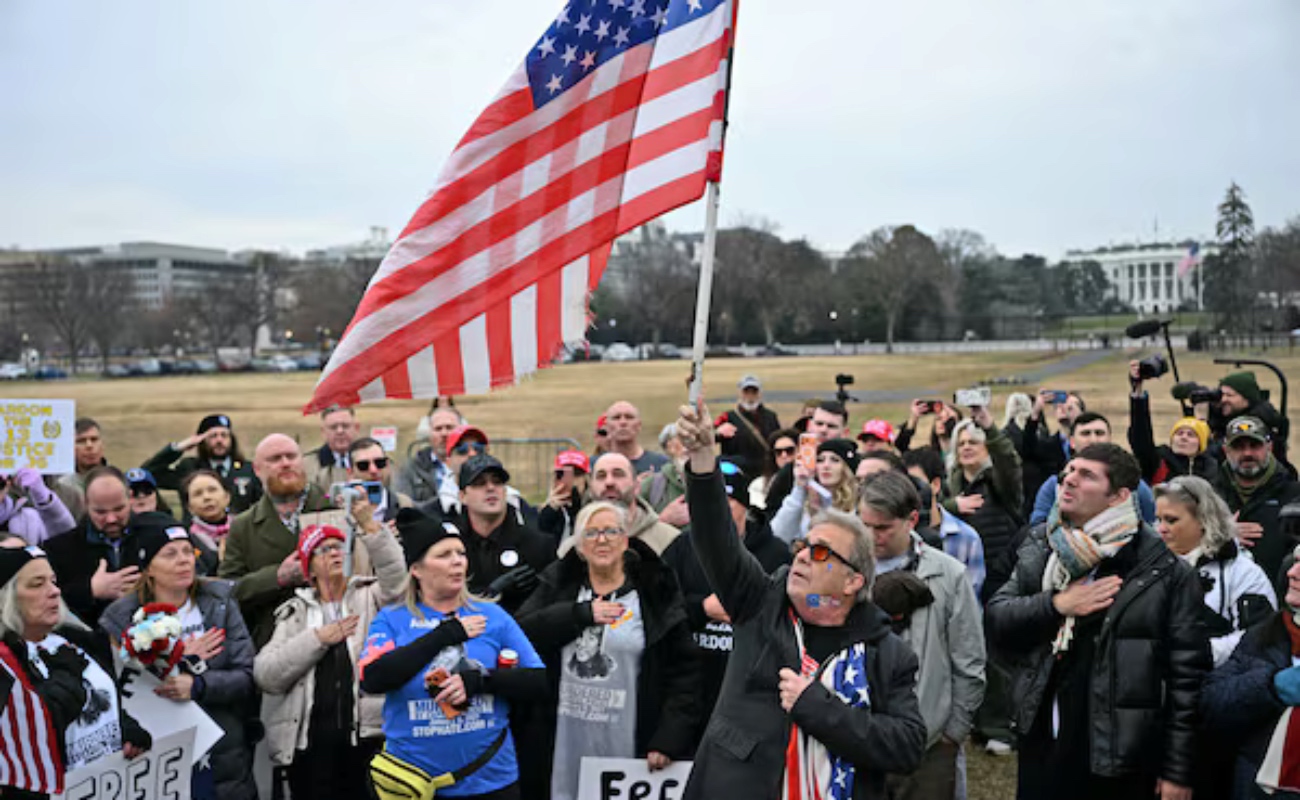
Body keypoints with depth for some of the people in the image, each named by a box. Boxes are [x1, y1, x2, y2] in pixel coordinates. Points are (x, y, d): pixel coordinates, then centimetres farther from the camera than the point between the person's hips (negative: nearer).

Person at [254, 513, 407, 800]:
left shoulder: (370, 597, 10)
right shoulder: (296, 612, 15)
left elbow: (395, 575, -13)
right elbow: (265, 675, 3)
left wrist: (369, 525, -20)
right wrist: (317, 639, -5)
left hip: (369, 737, -2)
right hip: (309, 744, 2)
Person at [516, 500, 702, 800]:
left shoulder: (656, 594, 1)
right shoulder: (558, 585, 10)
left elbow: (684, 671, -2)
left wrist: (669, 739, -11)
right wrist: (582, 613, -13)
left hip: (625, 744, -2)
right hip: (564, 744, 2)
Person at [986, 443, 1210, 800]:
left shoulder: (1165, 570, -8)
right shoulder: (1040, 548, 5)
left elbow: (1187, 677, -7)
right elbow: (995, 618, 1)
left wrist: (1178, 771, -8)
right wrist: (1056, 606, -15)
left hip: (1120, 759, -3)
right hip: (1041, 747, 4)